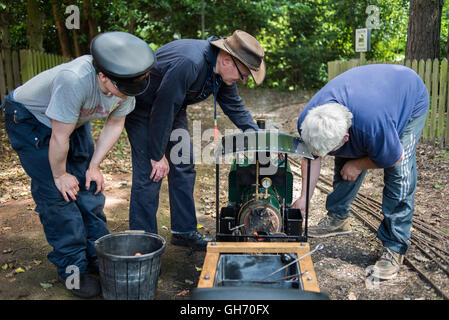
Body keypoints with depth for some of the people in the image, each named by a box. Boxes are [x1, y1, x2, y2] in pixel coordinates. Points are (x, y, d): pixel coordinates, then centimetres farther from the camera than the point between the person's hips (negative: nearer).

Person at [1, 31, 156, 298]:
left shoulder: (126, 82, -21)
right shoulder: (75, 80, -42)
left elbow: (115, 125, -6)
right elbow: (59, 137, -30)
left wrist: (94, 166, -7)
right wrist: (60, 175, -16)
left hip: (75, 120, 6)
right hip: (30, 118, -6)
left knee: (89, 185, 3)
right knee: (58, 194, -9)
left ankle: (99, 256, 17)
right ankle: (73, 268, 5)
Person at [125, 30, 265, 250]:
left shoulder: (223, 70, -9)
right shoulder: (188, 64, -37)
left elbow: (234, 106, 6)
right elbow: (163, 109, -32)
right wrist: (157, 155, -24)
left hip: (173, 107, 9)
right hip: (142, 106, -8)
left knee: (184, 166, 7)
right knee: (150, 172, -12)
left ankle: (184, 232, 19)